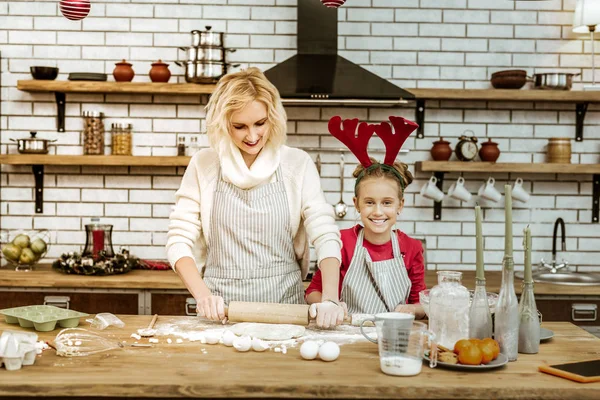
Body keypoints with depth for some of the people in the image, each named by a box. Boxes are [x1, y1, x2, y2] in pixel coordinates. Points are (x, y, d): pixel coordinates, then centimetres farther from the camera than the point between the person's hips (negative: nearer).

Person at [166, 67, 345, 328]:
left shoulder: (297, 164, 1)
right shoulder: (204, 165, 2)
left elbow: (325, 236, -3)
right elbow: (179, 240, 1)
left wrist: (329, 299, -17)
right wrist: (202, 295, -14)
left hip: (284, 304, 0)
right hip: (220, 309, 0)